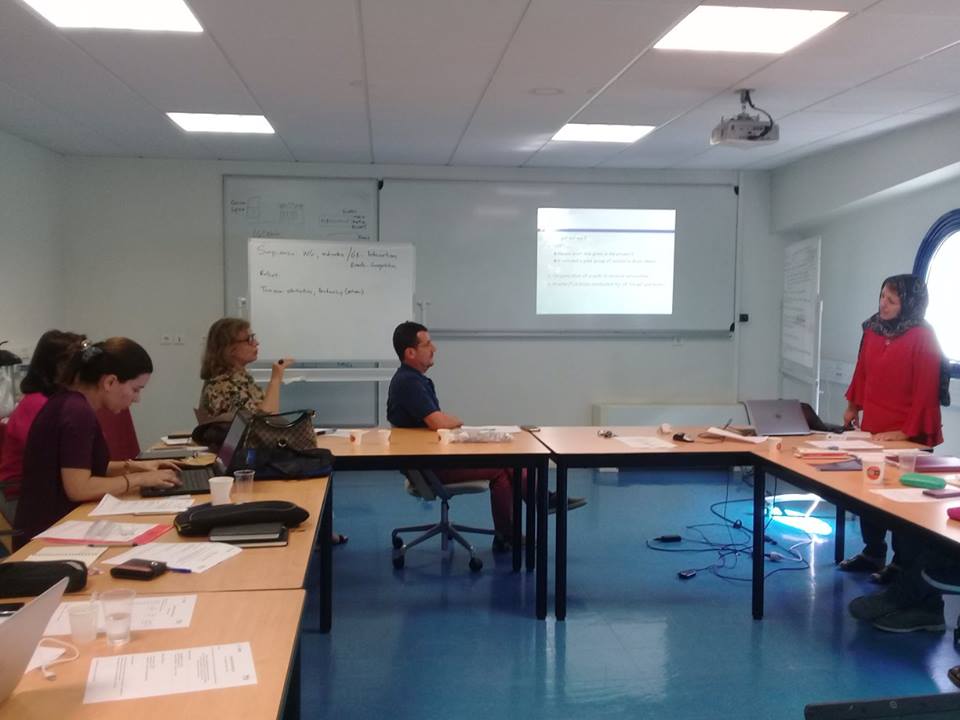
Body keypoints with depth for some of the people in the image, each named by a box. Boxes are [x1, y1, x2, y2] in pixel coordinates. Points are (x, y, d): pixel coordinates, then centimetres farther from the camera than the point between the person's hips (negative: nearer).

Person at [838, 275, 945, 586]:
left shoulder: (922, 336, -15)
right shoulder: (873, 329, 4)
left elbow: (926, 389, -16)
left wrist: (907, 431, -17)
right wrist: (854, 406, 19)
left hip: (908, 434, -6)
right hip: (873, 426, 6)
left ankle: (902, 562, 16)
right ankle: (873, 552, 28)